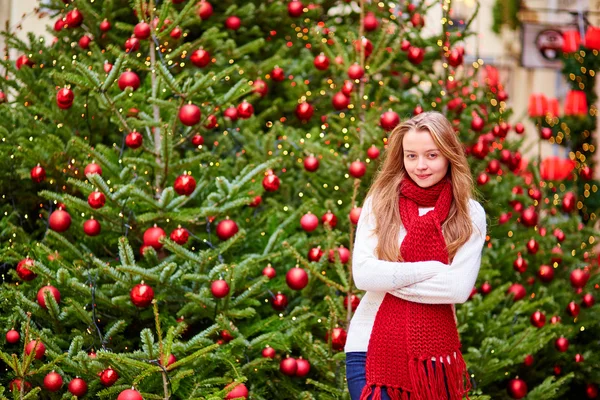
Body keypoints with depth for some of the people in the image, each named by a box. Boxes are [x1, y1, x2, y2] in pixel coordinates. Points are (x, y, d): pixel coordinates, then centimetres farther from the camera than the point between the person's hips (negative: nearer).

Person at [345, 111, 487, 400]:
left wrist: (390, 278, -10)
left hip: (433, 352, 1)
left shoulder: (469, 214, 1)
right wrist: (432, 268, -12)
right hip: (371, 346, -1)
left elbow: (460, 288, -11)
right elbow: (363, 274, -10)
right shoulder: (380, 202, 1)